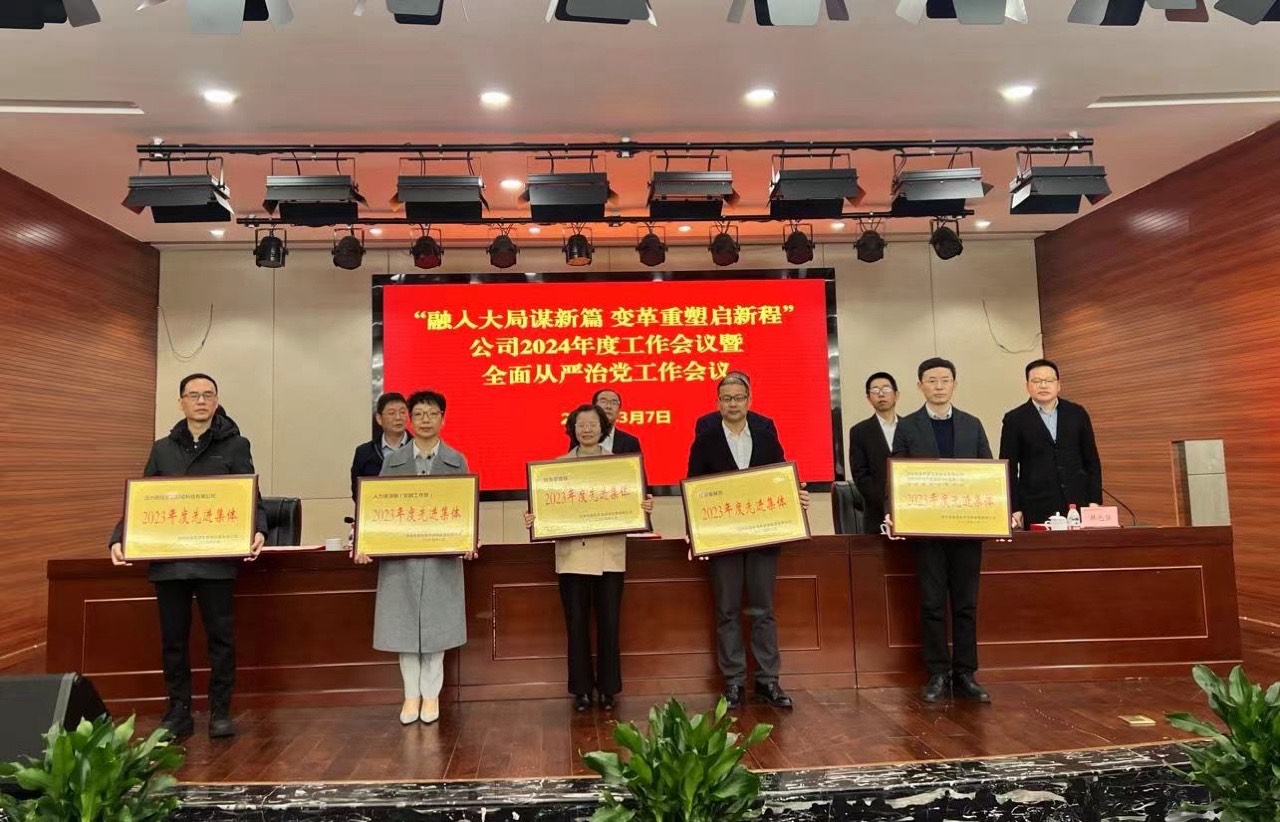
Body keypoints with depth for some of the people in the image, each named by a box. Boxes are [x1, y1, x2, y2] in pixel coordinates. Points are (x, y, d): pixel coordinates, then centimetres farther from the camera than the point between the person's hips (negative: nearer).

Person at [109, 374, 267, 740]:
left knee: (221, 636, 1)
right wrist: (120, 538, -4)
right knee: (173, 638, 9)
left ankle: (220, 710, 14)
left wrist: (258, 531, -20)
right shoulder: (162, 449, 13)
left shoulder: (235, 445, 4)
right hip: (168, 559, 3)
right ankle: (178, 711, 22)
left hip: (216, 559, -3)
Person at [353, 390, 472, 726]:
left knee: (436, 625, 5)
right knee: (404, 625, 5)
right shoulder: (393, 461, 8)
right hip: (400, 555, 1)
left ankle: (431, 694, 17)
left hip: (441, 554, -1)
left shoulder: (457, 461, 6)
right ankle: (411, 694, 18)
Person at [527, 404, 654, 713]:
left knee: (609, 622, 5)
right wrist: (533, 519, -17)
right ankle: (582, 688, 20)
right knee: (576, 623, 6)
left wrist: (645, 507, -18)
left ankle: (608, 687, 20)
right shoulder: (559, 465, 5)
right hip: (572, 554, 0)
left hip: (610, 554, 0)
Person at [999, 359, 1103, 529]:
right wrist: (1014, 509, -5)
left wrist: (1095, 500, 5)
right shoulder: (1014, 420, 2)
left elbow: (1091, 460, 12)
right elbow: (1009, 468, 1)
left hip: (1078, 503, 2)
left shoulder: (1077, 413, 10)